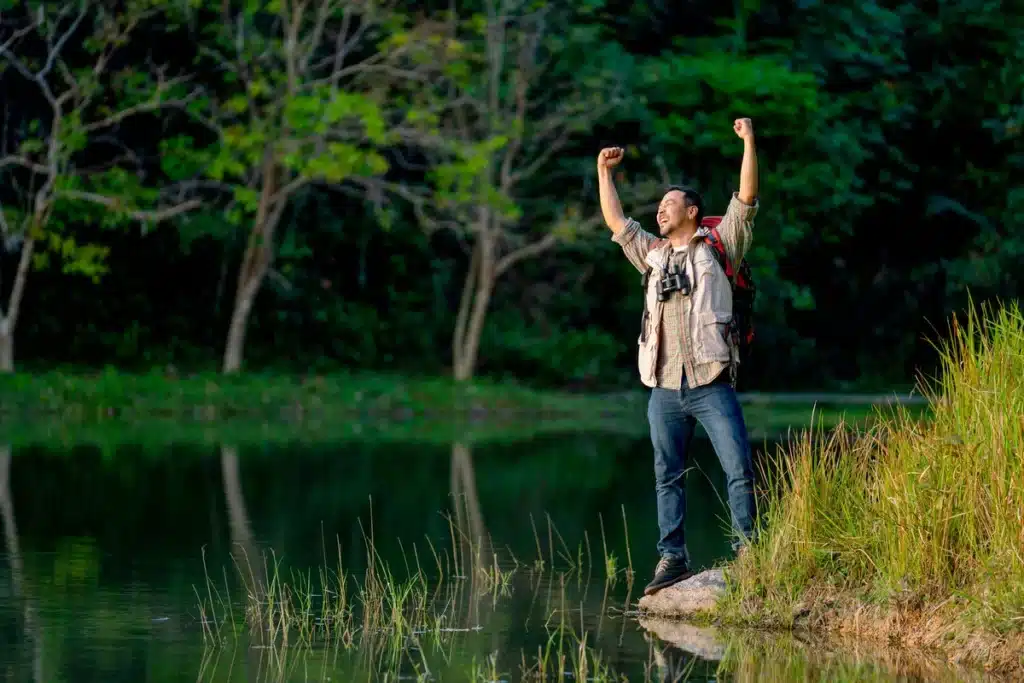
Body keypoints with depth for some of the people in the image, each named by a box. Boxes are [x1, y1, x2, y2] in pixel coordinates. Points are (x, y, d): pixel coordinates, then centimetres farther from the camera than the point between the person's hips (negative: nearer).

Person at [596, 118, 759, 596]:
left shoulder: (718, 247, 7)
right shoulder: (652, 254, 20)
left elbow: (746, 199, -1)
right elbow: (615, 221, 27)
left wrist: (749, 143, -7)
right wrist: (604, 173, 27)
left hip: (711, 384, -5)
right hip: (665, 390, 5)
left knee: (739, 469, -9)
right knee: (668, 478, 5)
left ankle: (747, 550, -4)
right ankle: (672, 557, 8)